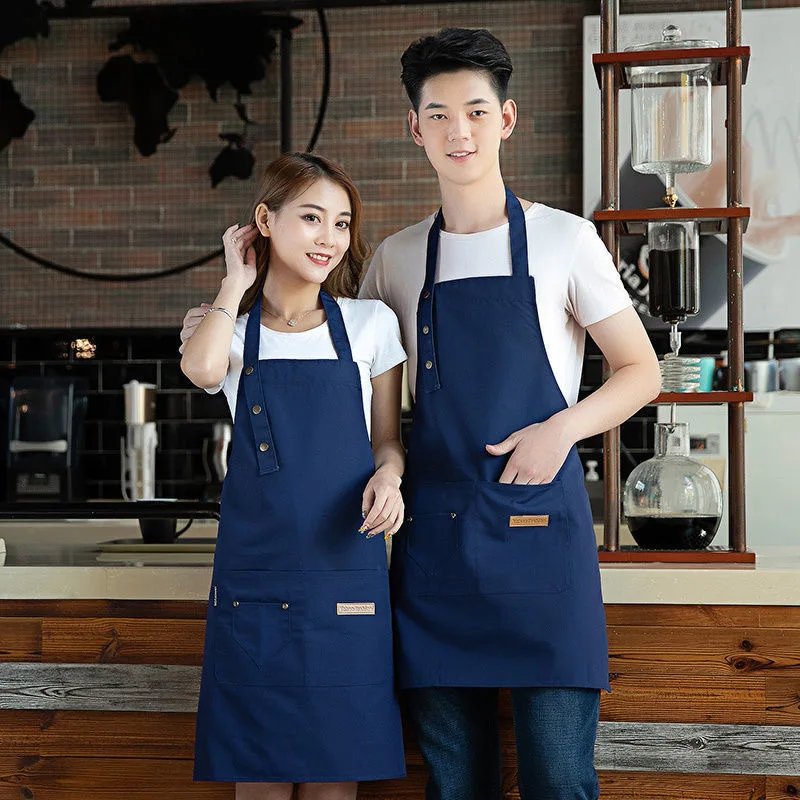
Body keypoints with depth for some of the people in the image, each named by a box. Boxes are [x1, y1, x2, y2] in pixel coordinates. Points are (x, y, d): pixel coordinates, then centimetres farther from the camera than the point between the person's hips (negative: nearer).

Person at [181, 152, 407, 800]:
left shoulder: (370, 324, 7)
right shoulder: (231, 327, 6)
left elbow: (388, 437, 13)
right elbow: (202, 368, -19)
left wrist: (388, 476, -10)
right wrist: (238, 282, -4)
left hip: (345, 571, 0)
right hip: (254, 570, 0)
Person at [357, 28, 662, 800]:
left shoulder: (563, 239, 2)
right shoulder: (395, 259, 11)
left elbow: (640, 370, 3)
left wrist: (563, 428, -12)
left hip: (538, 525, -3)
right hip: (432, 531, 3)